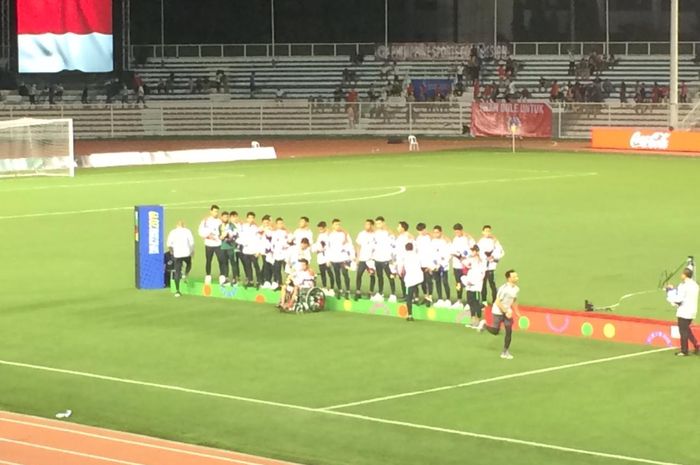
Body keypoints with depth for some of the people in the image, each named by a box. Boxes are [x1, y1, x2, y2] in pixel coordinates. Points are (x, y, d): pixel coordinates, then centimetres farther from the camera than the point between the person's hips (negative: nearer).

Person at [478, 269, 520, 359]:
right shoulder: (504, 289, -26)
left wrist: (517, 312, 9)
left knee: (509, 332, -1)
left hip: (508, 312, 6)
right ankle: (484, 324, 31)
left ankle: (505, 352, 10)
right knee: (495, 331, 1)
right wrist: (506, 312, -24)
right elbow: (497, 302, -23)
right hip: (498, 312, -6)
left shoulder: (516, 289, -2)